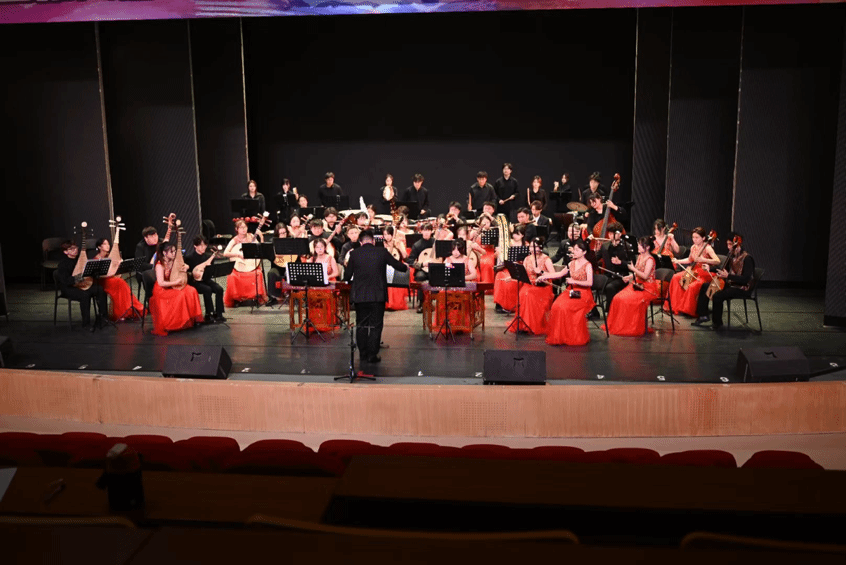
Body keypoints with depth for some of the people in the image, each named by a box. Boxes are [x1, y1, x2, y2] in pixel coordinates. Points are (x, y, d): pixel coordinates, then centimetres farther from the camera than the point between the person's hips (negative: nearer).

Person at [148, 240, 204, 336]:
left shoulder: (174, 262, 3)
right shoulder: (160, 265, -17)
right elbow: (161, 283, -24)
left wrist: (186, 268, -2)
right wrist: (176, 283, -20)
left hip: (173, 287, 7)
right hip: (162, 290, -7)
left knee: (192, 291, -16)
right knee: (181, 295, -30)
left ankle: (191, 319, -7)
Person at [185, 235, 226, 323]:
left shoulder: (208, 256, 7)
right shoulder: (189, 257, -4)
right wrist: (192, 274, -26)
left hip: (206, 280, 4)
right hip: (194, 281, -4)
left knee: (219, 289, -23)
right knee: (207, 290, -32)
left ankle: (218, 314, -16)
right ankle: (209, 315, -23)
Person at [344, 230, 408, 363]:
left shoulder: (354, 254, -1)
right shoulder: (382, 252, -3)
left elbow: (347, 276, 3)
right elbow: (398, 265, 7)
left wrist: (348, 277, 27)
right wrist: (406, 267, 30)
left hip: (359, 295, 1)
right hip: (378, 295, -1)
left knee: (361, 325, 13)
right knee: (376, 326, 5)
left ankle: (363, 354, 18)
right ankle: (372, 355, 4)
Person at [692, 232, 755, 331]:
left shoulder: (747, 258, -18)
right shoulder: (732, 256, 7)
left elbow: (746, 279, -25)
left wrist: (728, 276, -31)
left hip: (741, 288, -9)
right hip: (730, 284, 9)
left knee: (717, 296, -31)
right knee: (705, 286, 10)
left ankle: (717, 324, -13)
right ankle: (703, 315, 16)